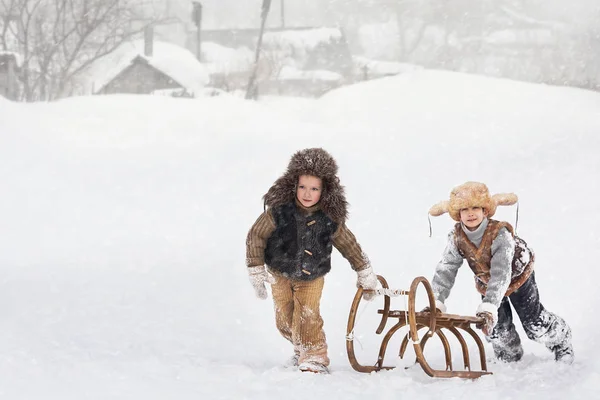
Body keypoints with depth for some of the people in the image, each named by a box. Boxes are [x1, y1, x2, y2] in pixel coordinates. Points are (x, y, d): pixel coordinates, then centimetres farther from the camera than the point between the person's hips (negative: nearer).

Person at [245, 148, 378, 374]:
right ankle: (301, 349, 34)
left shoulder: (330, 219, -20)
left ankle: (314, 359, -3)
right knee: (285, 320, 8)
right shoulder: (279, 211, -25)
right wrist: (256, 271, -14)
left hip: (311, 277, -1)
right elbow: (256, 236, -14)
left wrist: (365, 275, 3)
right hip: (280, 274, 1)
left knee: (308, 317, -16)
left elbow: (349, 245, -4)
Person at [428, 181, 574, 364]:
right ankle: (509, 357, 38)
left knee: (534, 323, 2)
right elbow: (445, 270, -27)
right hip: (486, 283, 4)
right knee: (497, 328, 8)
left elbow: (501, 274, -47)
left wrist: (488, 307, -59)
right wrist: (436, 303, -41)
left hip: (518, 276, -4)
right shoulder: (457, 237, -24)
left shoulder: (499, 234, -40)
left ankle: (561, 343, 33)